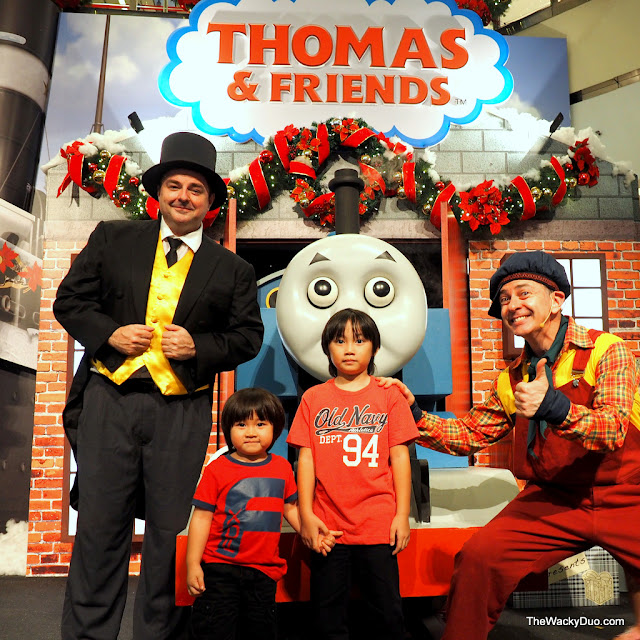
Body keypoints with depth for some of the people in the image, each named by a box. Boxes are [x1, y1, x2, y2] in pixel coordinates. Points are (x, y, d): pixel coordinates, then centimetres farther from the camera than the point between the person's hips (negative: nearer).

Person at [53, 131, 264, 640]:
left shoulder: (233, 270, 10)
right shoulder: (114, 239, 12)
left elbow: (248, 336, 8)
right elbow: (70, 300, 11)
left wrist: (198, 346, -8)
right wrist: (109, 333, -6)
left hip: (183, 412, 0)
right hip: (109, 399, 1)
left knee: (171, 531, 7)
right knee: (98, 526, 5)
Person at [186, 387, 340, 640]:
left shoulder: (283, 467, 3)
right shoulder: (217, 469, -8)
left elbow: (290, 507, 15)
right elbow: (202, 517, -5)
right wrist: (193, 564, -7)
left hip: (264, 571, 3)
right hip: (219, 568, -3)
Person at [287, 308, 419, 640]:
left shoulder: (389, 395, 3)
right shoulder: (314, 398, 5)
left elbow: (399, 456, 2)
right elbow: (306, 457, 3)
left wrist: (402, 514, -1)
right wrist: (306, 514, -2)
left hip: (379, 523, -1)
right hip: (326, 524, 1)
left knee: (388, 611, 8)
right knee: (327, 613, 12)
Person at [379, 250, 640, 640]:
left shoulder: (606, 350, -4)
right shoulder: (512, 379, 11)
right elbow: (468, 434, 12)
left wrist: (554, 406, -34)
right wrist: (412, 413, -2)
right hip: (553, 498, 3)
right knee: (479, 556, -16)